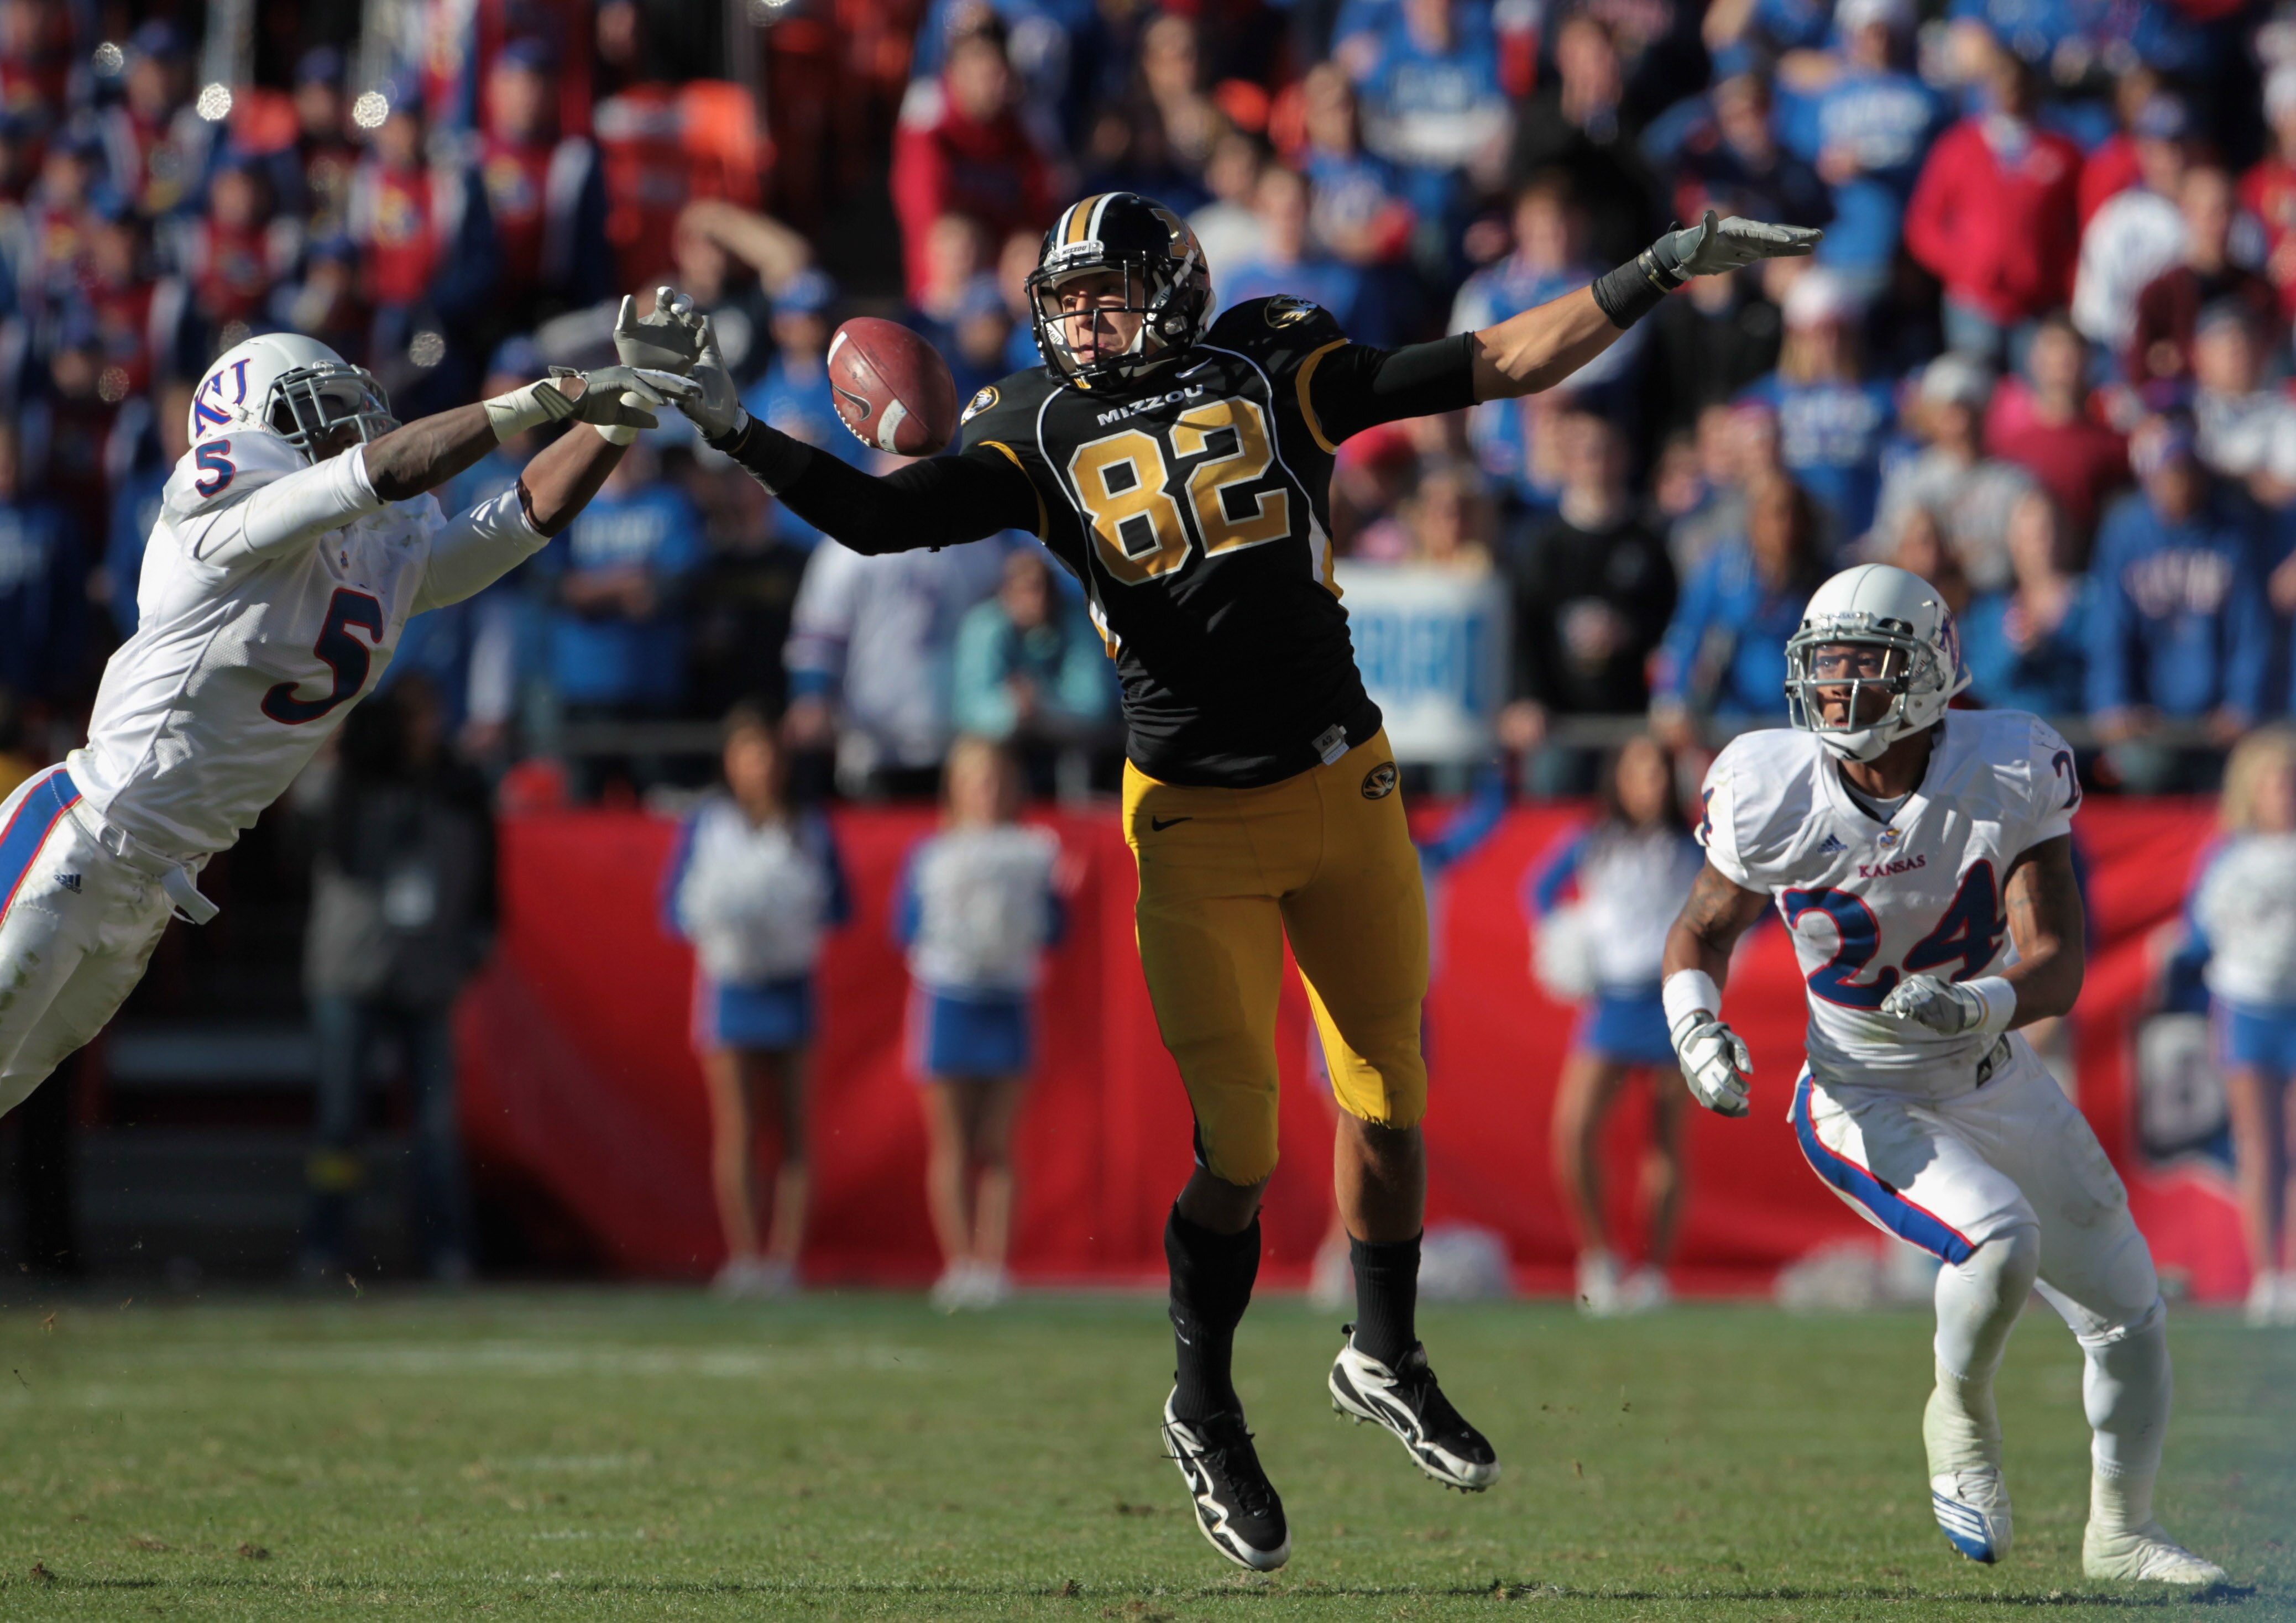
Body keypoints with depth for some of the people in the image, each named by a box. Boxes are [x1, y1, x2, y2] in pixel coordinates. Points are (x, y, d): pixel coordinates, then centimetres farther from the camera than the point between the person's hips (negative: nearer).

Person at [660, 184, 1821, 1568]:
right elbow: (880, 519, -5)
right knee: (1239, 1152, -4)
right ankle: (1206, 1411, 19)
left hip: (1345, 790, 1)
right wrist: (737, 433, -16)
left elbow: (1503, 366, -1)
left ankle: (1387, 1357, 32)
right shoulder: (1045, 434, 1)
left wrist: (1660, 274, -6)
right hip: (1197, 826, -1)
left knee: (1389, 1104, 7)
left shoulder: (1279, 368, 0)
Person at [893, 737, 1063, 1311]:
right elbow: (905, 927, -1)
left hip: (1007, 1003, 1)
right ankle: (958, 1260, 2)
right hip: (946, 1002, -1)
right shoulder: (931, 856, 3)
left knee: (998, 1149, 0)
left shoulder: (1032, 854, 7)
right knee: (953, 1148, 0)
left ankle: (992, 1264, 0)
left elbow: (1052, 930, 5)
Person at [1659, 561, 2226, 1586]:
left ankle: (2120, 1533, 35)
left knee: (2128, 1318, 11)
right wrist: (1694, 1024, -20)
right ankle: (1961, 1421, 0)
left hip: (1998, 1084, 3)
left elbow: (2057, 966, -22)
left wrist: (1978, 1006, -42)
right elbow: (1703, 931, 0)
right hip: (1867, 1107, -3)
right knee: (2000, 1235, -31)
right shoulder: (1774, 794, -19)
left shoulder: (2010, 774, -19)